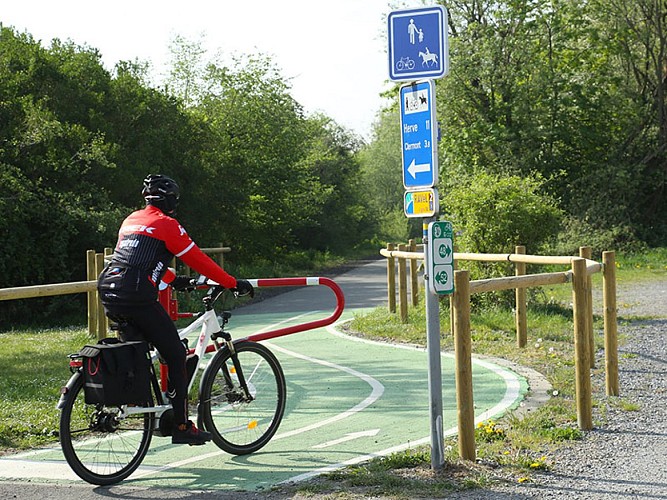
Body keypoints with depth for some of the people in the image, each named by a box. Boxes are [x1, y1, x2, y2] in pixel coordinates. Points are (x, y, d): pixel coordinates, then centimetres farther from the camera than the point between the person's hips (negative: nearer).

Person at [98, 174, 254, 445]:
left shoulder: (131, 220, 24)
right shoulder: (167, 224, 1)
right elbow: (198, 260, 1)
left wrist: (174, 280, 47)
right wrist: (234, 284, 9)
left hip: (108, 294, 8)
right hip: (138, 297, -7)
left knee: (133, 344, 30)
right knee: (176, 355, 3)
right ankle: (182, 427, 5)